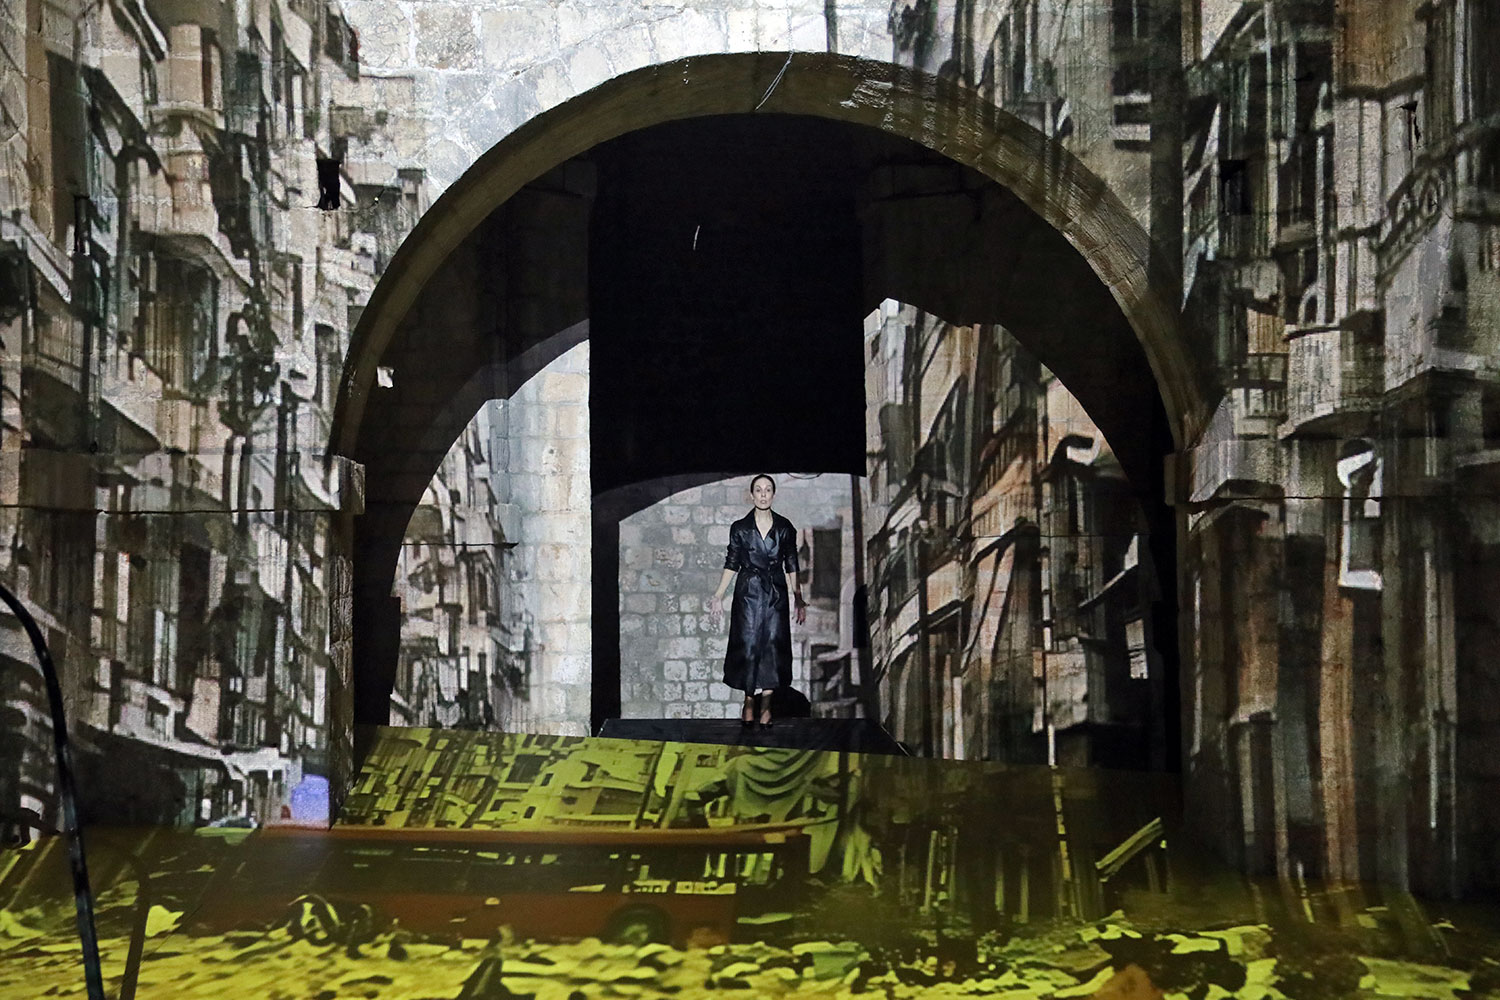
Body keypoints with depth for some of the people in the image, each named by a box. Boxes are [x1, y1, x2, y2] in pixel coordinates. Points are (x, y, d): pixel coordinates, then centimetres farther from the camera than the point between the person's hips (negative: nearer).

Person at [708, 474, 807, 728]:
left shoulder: (785, 528, 4)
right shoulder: (740, 528, 2)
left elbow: (791, 565, 8)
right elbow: (731, 564, 5)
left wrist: (799, 600, 6)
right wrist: (718, 596, 0)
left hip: (776, 593, 1)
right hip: (748, 593, -1)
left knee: (773, 645, -2)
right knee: (748, 645, -3)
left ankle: (766, 704, 5)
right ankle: (749, 702, 8)